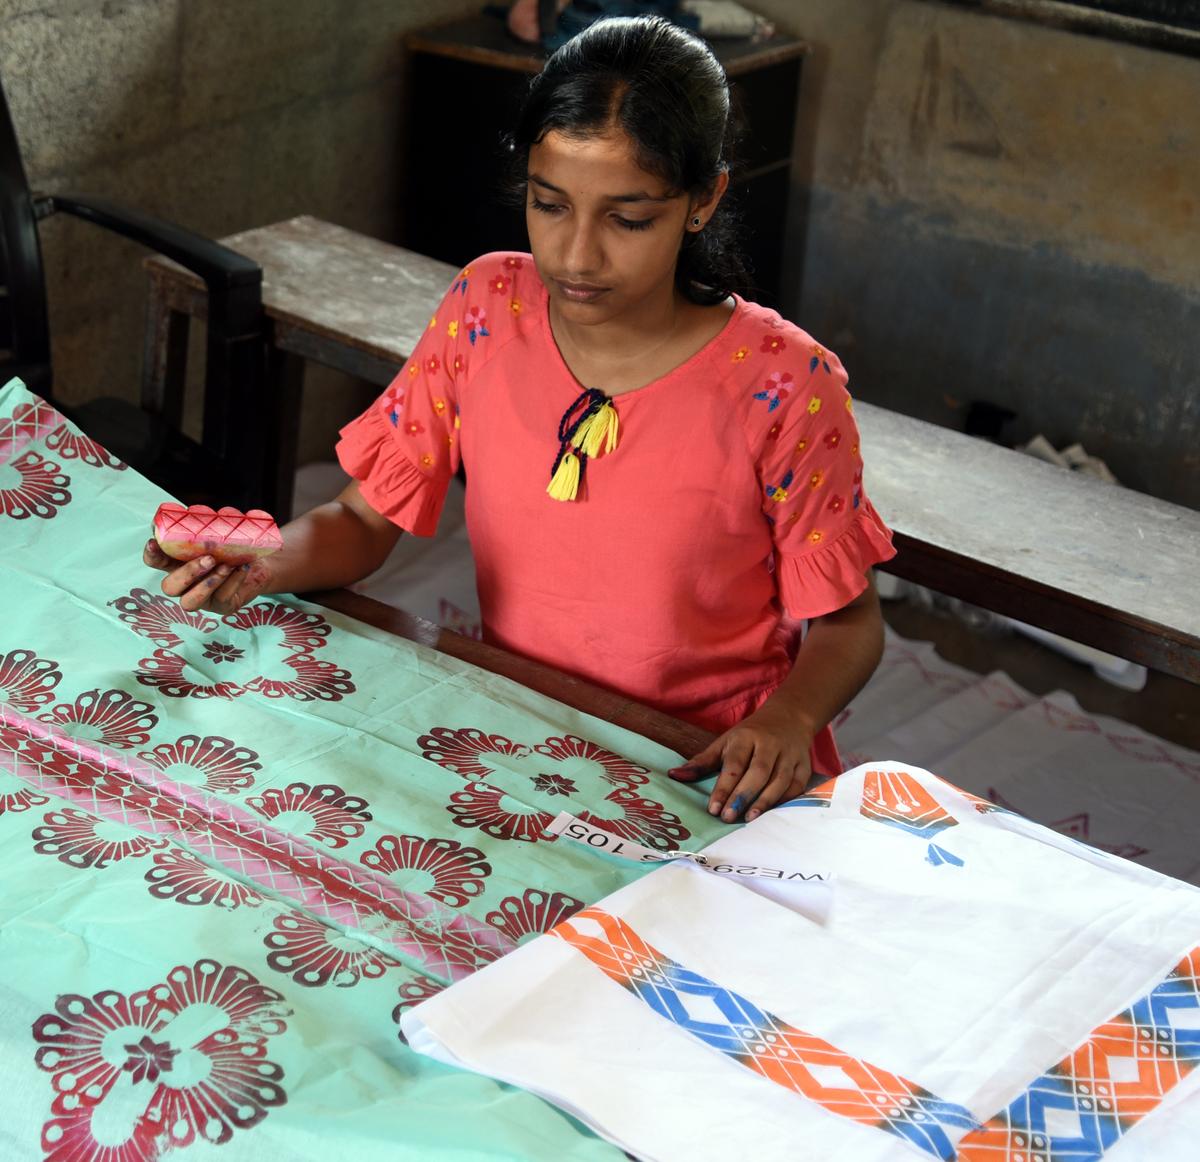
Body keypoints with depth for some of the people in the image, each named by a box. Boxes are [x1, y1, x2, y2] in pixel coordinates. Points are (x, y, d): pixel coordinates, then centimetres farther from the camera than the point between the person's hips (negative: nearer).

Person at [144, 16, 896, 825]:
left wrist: (789, 719, -24)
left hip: (711, 780, -2)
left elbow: (848, 623, -4)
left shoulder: (781, 387, -15)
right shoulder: (486, 310, -4)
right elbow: (366, 520, 2)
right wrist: (258, 567, -19)